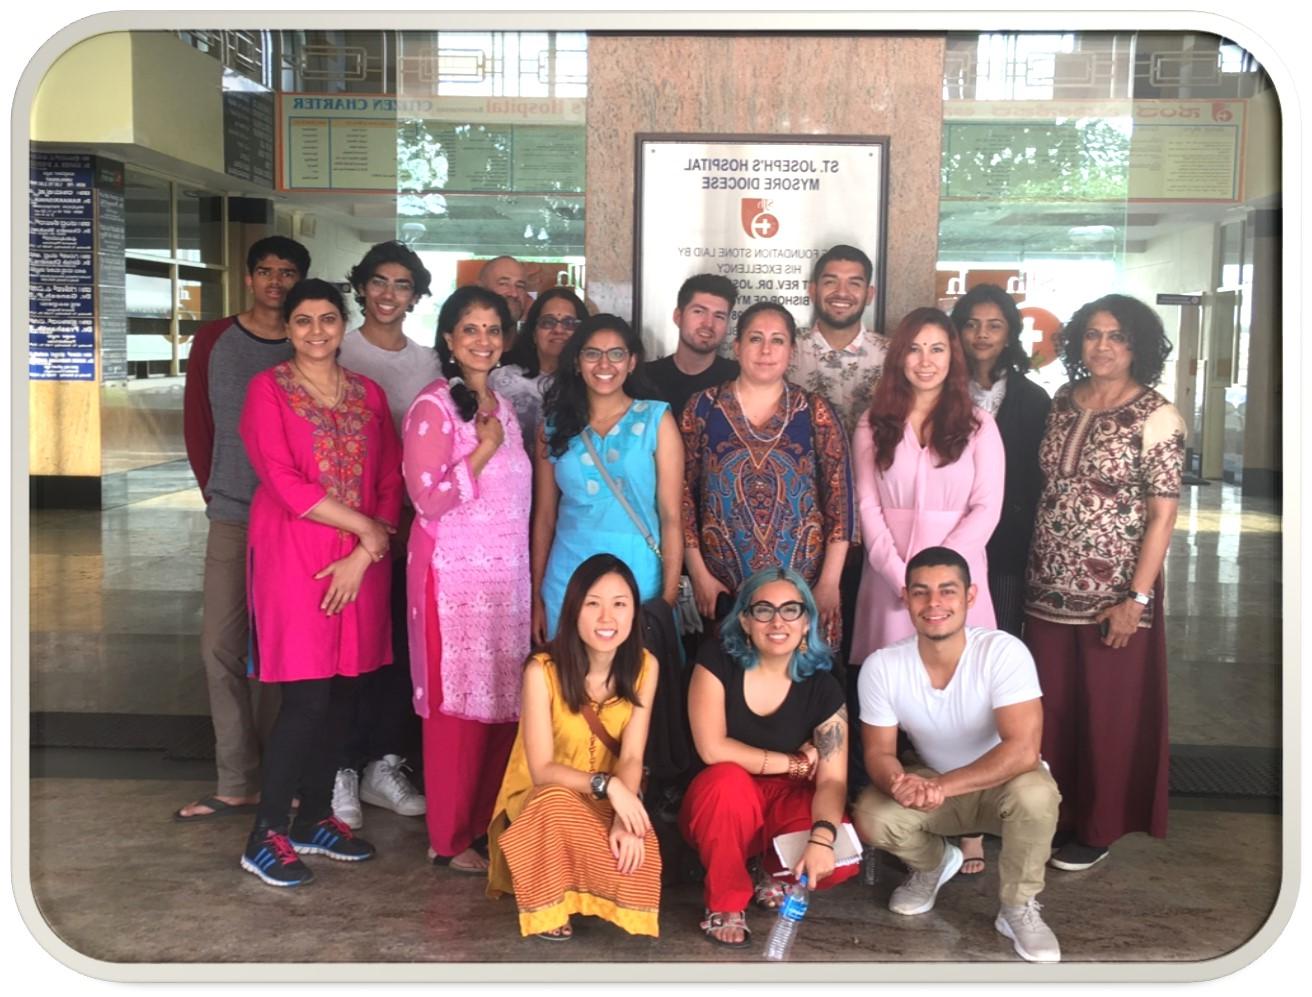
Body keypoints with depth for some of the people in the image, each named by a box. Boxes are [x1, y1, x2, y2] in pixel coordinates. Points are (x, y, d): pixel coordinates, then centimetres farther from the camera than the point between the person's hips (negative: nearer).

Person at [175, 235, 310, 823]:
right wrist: (215, 493, 8)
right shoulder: (214, 341, 7)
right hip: (232, 520, 2)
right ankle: (236, 784, 11)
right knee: (222, 647, 1)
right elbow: (196, 423, 10)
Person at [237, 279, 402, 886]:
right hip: (293, 557, -4)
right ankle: (266, 836, 6)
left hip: (360, 561, 4)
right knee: (307, 696, -7)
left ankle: (315, 818, 23)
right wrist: (364, 526, -11)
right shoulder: (269, 389, 0)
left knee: (341, 693, 8)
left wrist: (365, 554, -6)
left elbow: (390, 482, 7)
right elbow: (284, 481, -11)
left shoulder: (368, 394, 12)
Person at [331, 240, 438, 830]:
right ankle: (341, 771, 9)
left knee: (404, 646, 6)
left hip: (412, 520, 4)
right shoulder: (340, 354, -1)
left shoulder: (427, 361, 12)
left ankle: (383, 765, 18)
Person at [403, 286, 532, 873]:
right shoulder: (433, 407, -10)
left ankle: (487, 822, 22)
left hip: (507, 572, 7)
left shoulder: (502, 407, 13)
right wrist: (484, 449, -15)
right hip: (454, 574, -7)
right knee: (457, 706, -1)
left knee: (504, 702, 9)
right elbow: (429, 499, -17)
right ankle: (450, 839, 11)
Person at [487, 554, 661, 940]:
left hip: (611, 802, 3)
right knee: (557, 804, -39)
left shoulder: (644, 666, -11)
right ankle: (546, 906, -11)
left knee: (635, 863, -29)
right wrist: (605, 784, -37)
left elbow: (631, 756, -15)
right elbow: (542, 770, -22)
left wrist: (624, 818, -33)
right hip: (542, 800, -2)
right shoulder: (542, 669, -22)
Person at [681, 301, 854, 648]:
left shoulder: (815, 412, 3)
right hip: (723, 588, 0)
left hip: (804, 585, 0)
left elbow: (840, 498, 1)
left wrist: (830, 582, -4)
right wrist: (699, 574, -3)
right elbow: (683, 494, 2)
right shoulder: (702, 408, 3)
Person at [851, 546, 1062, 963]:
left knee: (1035, 792, -37)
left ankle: (1018, 907, -8)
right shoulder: (881, 666, -18)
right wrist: (898, 782, -36)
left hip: (1003, 783, -2)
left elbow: (1023, 750, -35)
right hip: (933, 784, 3)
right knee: (870, 818, -25)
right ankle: (933, 863, 13)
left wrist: (942, 786, -45)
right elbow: (879, 750, -10)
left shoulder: (1004, 652, -28)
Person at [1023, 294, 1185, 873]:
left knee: (1110, 715, 6)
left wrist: (1137, 597, -15)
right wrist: (1033, 564, 8)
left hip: (1113, 596, -5)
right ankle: (1052, 817, 27)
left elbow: (1162, 514, -11)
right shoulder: (1062, 403, 7)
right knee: (1049, 710, 11)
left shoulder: (1156, 417, -9)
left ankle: (1098, 828, 23)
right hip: (1049, 588, 5)